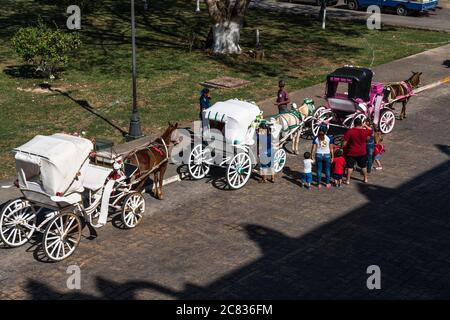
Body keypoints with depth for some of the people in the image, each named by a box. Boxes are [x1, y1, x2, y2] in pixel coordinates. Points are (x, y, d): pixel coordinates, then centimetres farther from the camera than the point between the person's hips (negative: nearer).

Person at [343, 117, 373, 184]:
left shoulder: (349, 131, -17)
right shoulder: (365, 131, -9)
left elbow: (345, 142, -14)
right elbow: (371, 130, 15)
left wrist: (344, 148, 1)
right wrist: (365, 126, 11)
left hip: (351, 153, -3)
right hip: (362, 152, 3)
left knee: (350, 166, 8)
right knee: (363, 166, 19)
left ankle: (348, 180, 13)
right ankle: (365, 179, 30)